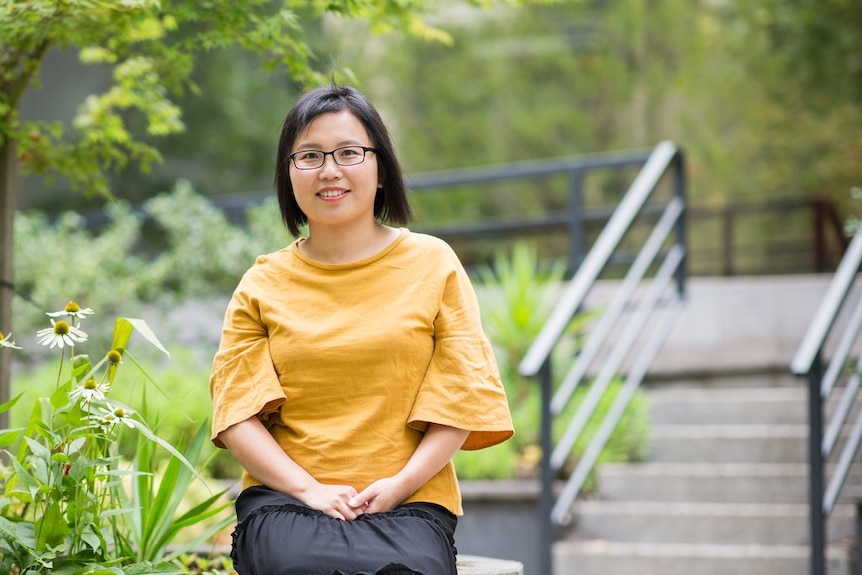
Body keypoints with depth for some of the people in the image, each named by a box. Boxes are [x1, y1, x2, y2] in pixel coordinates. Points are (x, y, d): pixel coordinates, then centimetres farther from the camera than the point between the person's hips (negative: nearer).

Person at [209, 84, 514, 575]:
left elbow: (461, 397, 4)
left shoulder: (432, 265, 11)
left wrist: (399, 484, -10)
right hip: (287, 499, 0)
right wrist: (309, 489, -12)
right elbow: (237, 410, 4)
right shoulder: (262, 286, 12)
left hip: (409, 501, 0)